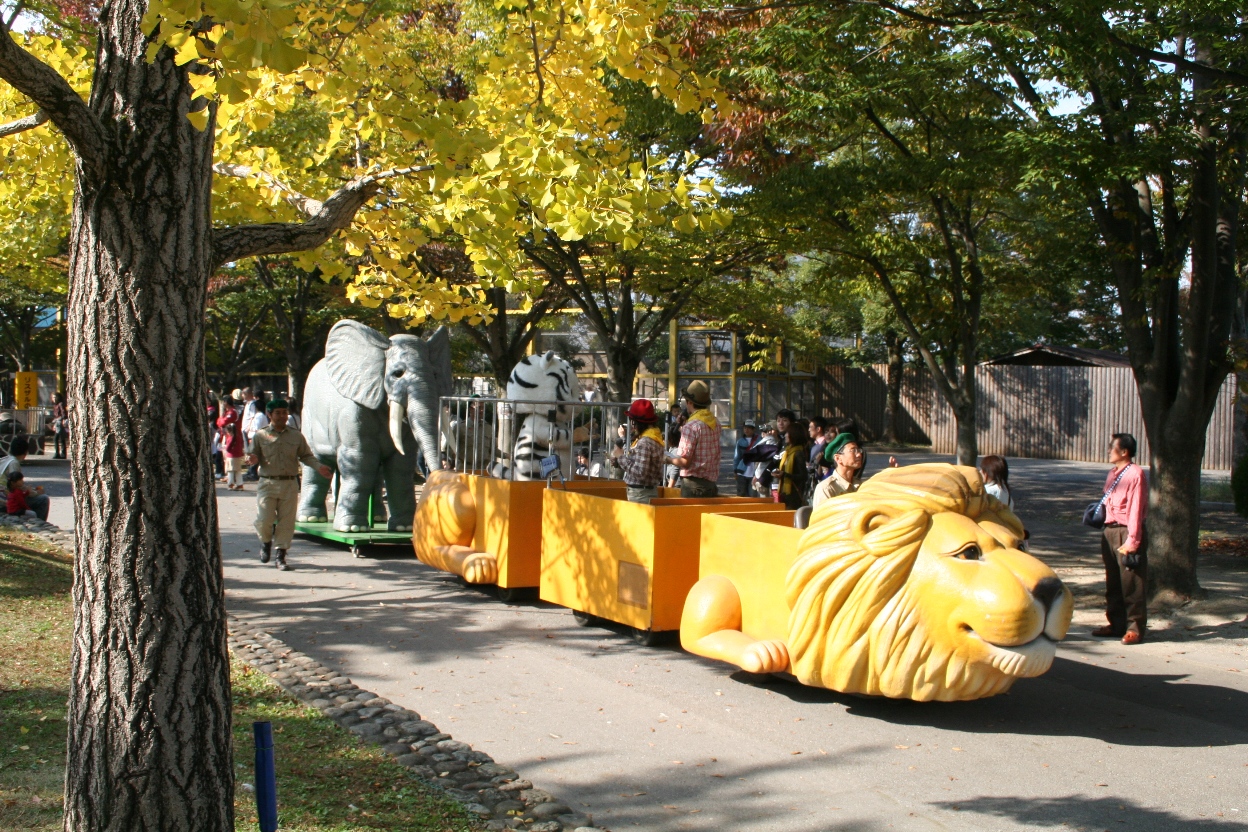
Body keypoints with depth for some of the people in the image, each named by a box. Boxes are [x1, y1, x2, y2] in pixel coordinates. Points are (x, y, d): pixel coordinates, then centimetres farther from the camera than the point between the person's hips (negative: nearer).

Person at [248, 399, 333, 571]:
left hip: (290, 484, 1)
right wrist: (253, 460, -15)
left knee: (287, 522, 2)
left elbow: (306, 456, 10)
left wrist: (319, 467, -6)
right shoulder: (261, 435, 4)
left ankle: (281, 556, 14)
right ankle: (266, 541, 26)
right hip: (267, 483, -1)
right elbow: (254, 457, 9)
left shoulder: (296, 436, 7)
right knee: (263, 520, -7)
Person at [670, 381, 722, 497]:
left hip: (693, 484, -7)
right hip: (712, 483, 7)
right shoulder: (715, 423, 9)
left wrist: (670, 460, 3)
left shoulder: (691, 426, -15)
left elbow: (685, 462, -18)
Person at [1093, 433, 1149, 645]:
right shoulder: (1113, 474, 15)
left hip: (1126, 533, -9)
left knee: (1132, 584, -3)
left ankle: (1135, 628, 4)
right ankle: (1117, 624, 23)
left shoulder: (1135, 474, -13)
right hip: (1110, 531, 9)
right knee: (1113, 582, 14)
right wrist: (1106, 532, 9)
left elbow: (1136, 509, -16)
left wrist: (1132, 540, -19)